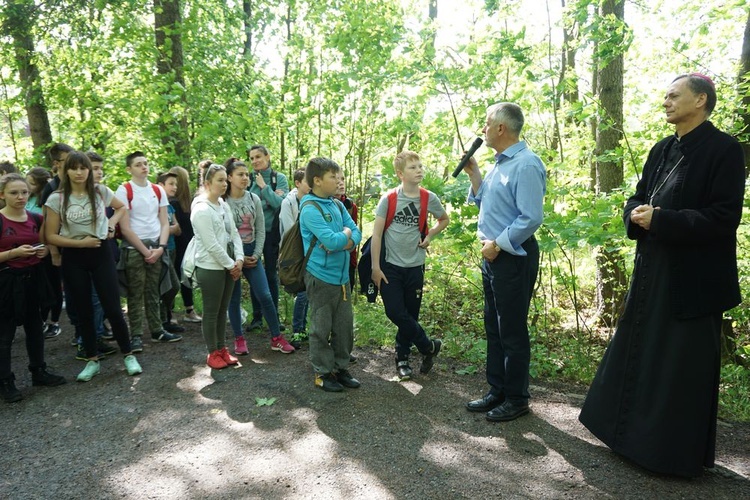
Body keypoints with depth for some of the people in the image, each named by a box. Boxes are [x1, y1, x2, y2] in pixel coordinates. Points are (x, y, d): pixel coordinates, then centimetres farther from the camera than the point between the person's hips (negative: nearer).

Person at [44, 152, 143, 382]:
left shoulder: (100, 191, -2)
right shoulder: (57, 198, -5)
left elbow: (122, 208, 17)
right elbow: (50, 236, -4)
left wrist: (112, 223, 0)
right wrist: (81, 242, -14)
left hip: (101, 254, 0)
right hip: (74, 259, 0)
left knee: (112, 308, -1)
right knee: (84, 311, 8)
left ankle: (128, 355, 14)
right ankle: (93, 360, 21)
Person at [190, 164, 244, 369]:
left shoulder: (224, 205, 8)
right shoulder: (201, 210, -17)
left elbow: (234, 233, 9)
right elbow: (212, 245, -20)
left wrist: (239, 259, -4)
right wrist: (231, 265, -13)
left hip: (228, 266, 8)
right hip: (210, 268, -8)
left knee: (223, 310, 16)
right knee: (211, 312, 5)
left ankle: (222, 349, 27)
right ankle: (213, 353, 18)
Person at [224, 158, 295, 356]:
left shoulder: (254, 199, 2)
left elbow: (260, 230, 4)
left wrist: (256, 255, -5)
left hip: (251, 253, 3)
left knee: (265, 296, 0)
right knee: (234, 299, 7)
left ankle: (276, 338, 12)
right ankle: (239, 339, 23)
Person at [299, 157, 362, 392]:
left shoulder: (338, 205, 8)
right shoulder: (310, 209, -16)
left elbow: (356, 235, 3)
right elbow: (333, 241, -25)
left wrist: (340, 242, -17)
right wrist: (346, 233, -5)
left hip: (342, 276, 7)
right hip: (321, 277, -7)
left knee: (345, 326, 15)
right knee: (321, 328, 7)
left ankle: (341, 367, 30)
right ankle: (323, 373, 22)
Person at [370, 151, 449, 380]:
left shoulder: (429, 198, -2)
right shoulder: (388, 200, -8)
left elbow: (445, 220, 18)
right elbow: (376, 234, -6)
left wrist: (430, 235, 1)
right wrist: (375, 267, -8)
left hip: (415, 266, 2)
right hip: (390, 266, -2)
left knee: (410, 315, 8)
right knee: (396, 313, -7)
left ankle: (402, 358, 28)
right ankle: (429, 346, 14)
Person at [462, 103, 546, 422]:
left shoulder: (526, 165, -18)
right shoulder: (500, 163, 12)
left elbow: (531, 218, -24)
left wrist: (497, 245, -16)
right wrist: (474, 175, 8)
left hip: (513, 257, -10)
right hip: (493, 254, 10)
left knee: (512, 332, 3)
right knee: (493, 327, 17)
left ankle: (516, 399, 20)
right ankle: (497, 391, 31)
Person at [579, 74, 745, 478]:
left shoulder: (724, 150, -11)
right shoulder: (662, 151, 12)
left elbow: (723, 218, -18)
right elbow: (636, 199, 14)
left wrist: (659, 220, -20)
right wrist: (637, 216, -9)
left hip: (693, 279, -8)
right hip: (652, 271, 8)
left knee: (684, 366, 4)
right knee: (638, 353, 15)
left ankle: (680, 453, 22)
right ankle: (635, 435, 33)